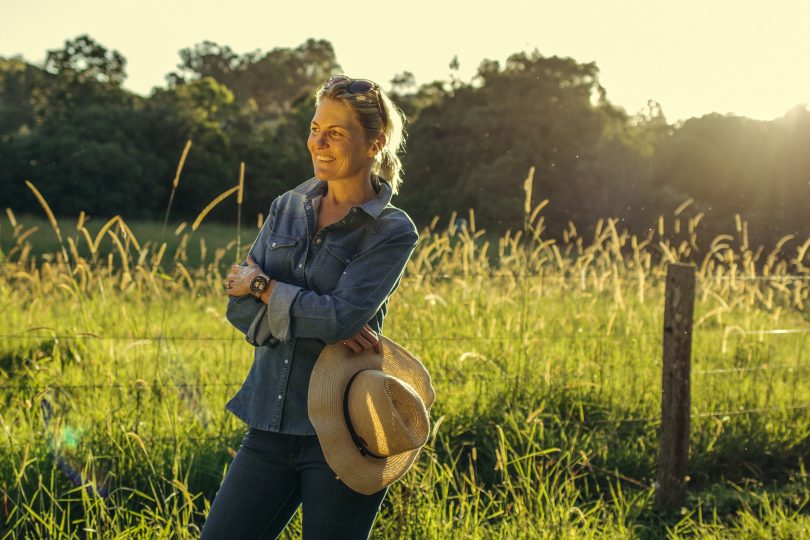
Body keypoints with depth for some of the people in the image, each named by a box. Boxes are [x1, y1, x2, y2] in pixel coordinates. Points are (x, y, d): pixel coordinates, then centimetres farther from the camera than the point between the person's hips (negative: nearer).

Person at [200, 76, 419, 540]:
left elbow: (341, 316, -20)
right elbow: (240, 307, 0)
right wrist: (319, 325, -15)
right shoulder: (287, 209, 9)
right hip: (272, 424, 5)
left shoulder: (393, 231, -6)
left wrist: (262, 287, -6)